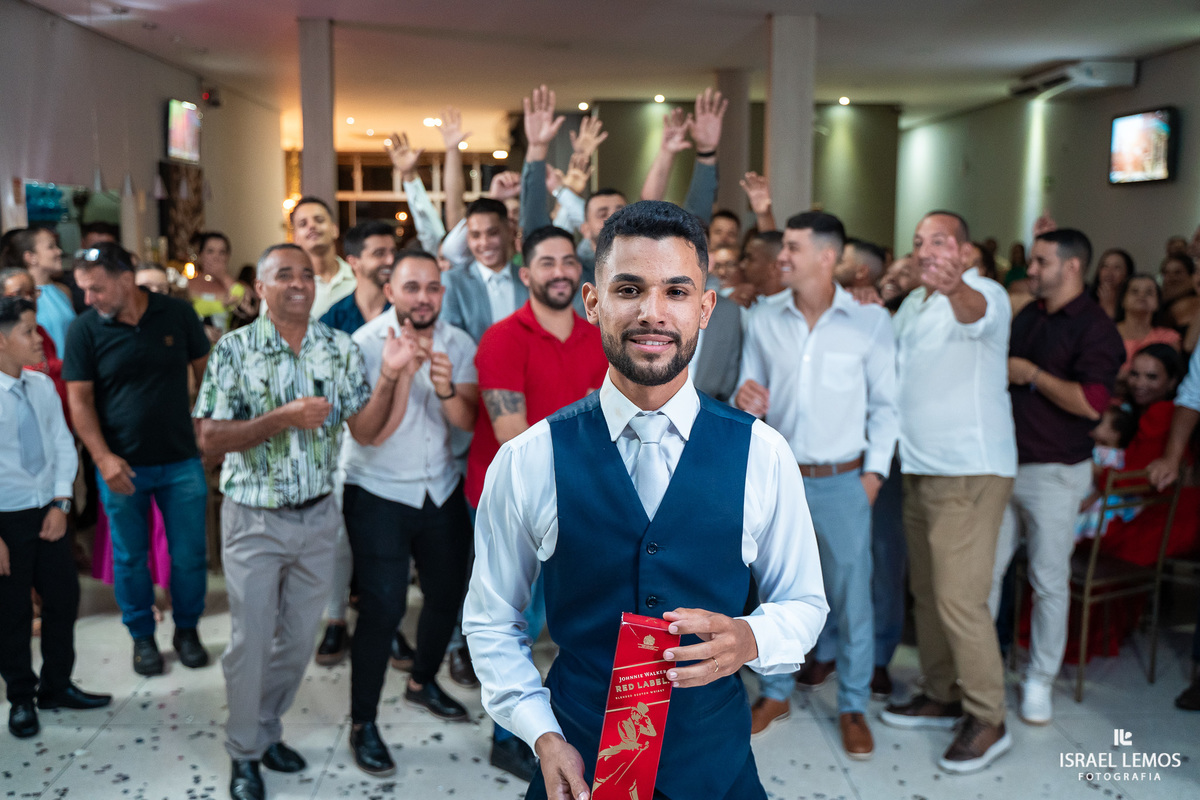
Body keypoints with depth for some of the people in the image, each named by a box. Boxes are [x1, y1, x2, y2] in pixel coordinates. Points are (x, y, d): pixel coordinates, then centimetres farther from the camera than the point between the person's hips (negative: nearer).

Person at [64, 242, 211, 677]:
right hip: (122, 466, 0)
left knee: (189, 555, 8)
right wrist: (103, 457, -13)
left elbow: (205, 371, 5)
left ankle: (187, 629, 30)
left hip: (181, 460, 0)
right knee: (130, 558, 12)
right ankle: (142, 636, 31)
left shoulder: (177, 314, -5)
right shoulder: (85, 329, -6)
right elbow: (79, 399, -4)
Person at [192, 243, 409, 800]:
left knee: (299, 637, 15)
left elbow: (365, 430, -5)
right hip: (254, 518, -3)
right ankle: (244, 754, 26)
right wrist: (283, 418, -25)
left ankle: (267, 728, 37)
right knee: (251, 639, 6)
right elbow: (210, 437, -13)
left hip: (318, 516, 3)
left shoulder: (341, 349, 0)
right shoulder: (234, 350, -8)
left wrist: (389, 377, -20)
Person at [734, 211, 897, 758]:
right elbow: (748, 394, 10)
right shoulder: (765, 319, 2)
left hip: (843, 482, -2)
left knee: (852, 596, 6)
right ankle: (776, 691, 32)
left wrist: (874, 472, -4)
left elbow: (885, 404, 0)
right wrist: (744, 402, -13)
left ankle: (853, 706, 25)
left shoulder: (870, 320, -6)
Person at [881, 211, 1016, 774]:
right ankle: (941, 697, 29)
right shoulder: (913, 302, 15)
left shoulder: (986, 296, -12)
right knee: (926, 592, 15)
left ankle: (987, 721, 5)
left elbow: (976, 312, -39)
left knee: (959, 597, -9)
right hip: (921, 468, 9)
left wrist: (955, 288, -59)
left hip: (971, 471, -9)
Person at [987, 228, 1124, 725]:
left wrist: (1032, 374, -15)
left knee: (1049, 581, 4)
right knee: (985, 570, 8)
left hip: (1054, 471, -6)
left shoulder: (1095, 328, -10)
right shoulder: (1026, 317, 13)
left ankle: (1040, 680, 18)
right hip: (1003, 462, 7)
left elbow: (1091, 403, -22)